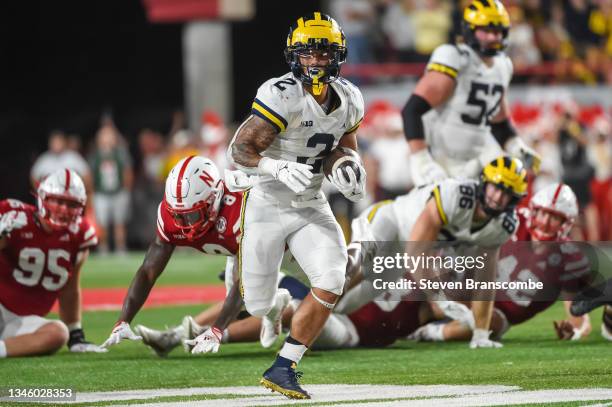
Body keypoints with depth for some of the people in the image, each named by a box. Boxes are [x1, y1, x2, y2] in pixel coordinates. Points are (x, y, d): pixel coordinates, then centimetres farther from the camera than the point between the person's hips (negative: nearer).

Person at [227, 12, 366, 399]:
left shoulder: (348, 100, 0)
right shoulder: (283, 96, -21)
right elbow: (240, 150, -20)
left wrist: (350, 169, -4)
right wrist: (280, 169, -37)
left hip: (312, 207, 5)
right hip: (268, 206, -5)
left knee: (330, 284, -17)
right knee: (256, 306, 1)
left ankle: (282, 369, -5)